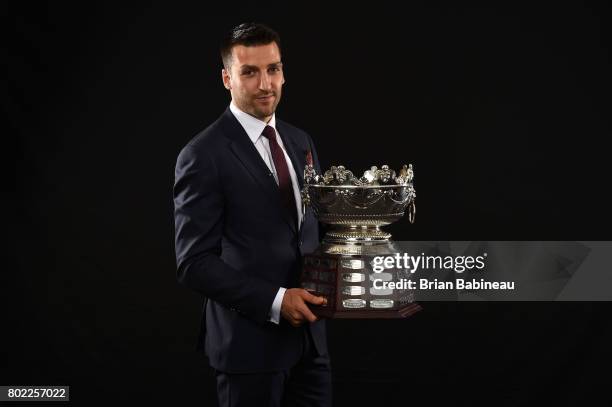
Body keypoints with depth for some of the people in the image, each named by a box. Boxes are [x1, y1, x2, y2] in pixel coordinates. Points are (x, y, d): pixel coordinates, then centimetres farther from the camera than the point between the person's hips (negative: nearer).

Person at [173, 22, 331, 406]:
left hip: (309, 334, 6)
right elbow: (195, 262, -13)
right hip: (251, 341, -6)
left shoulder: (301, 142, 11)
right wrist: (275, 301, -20)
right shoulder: (204, 156, -11)